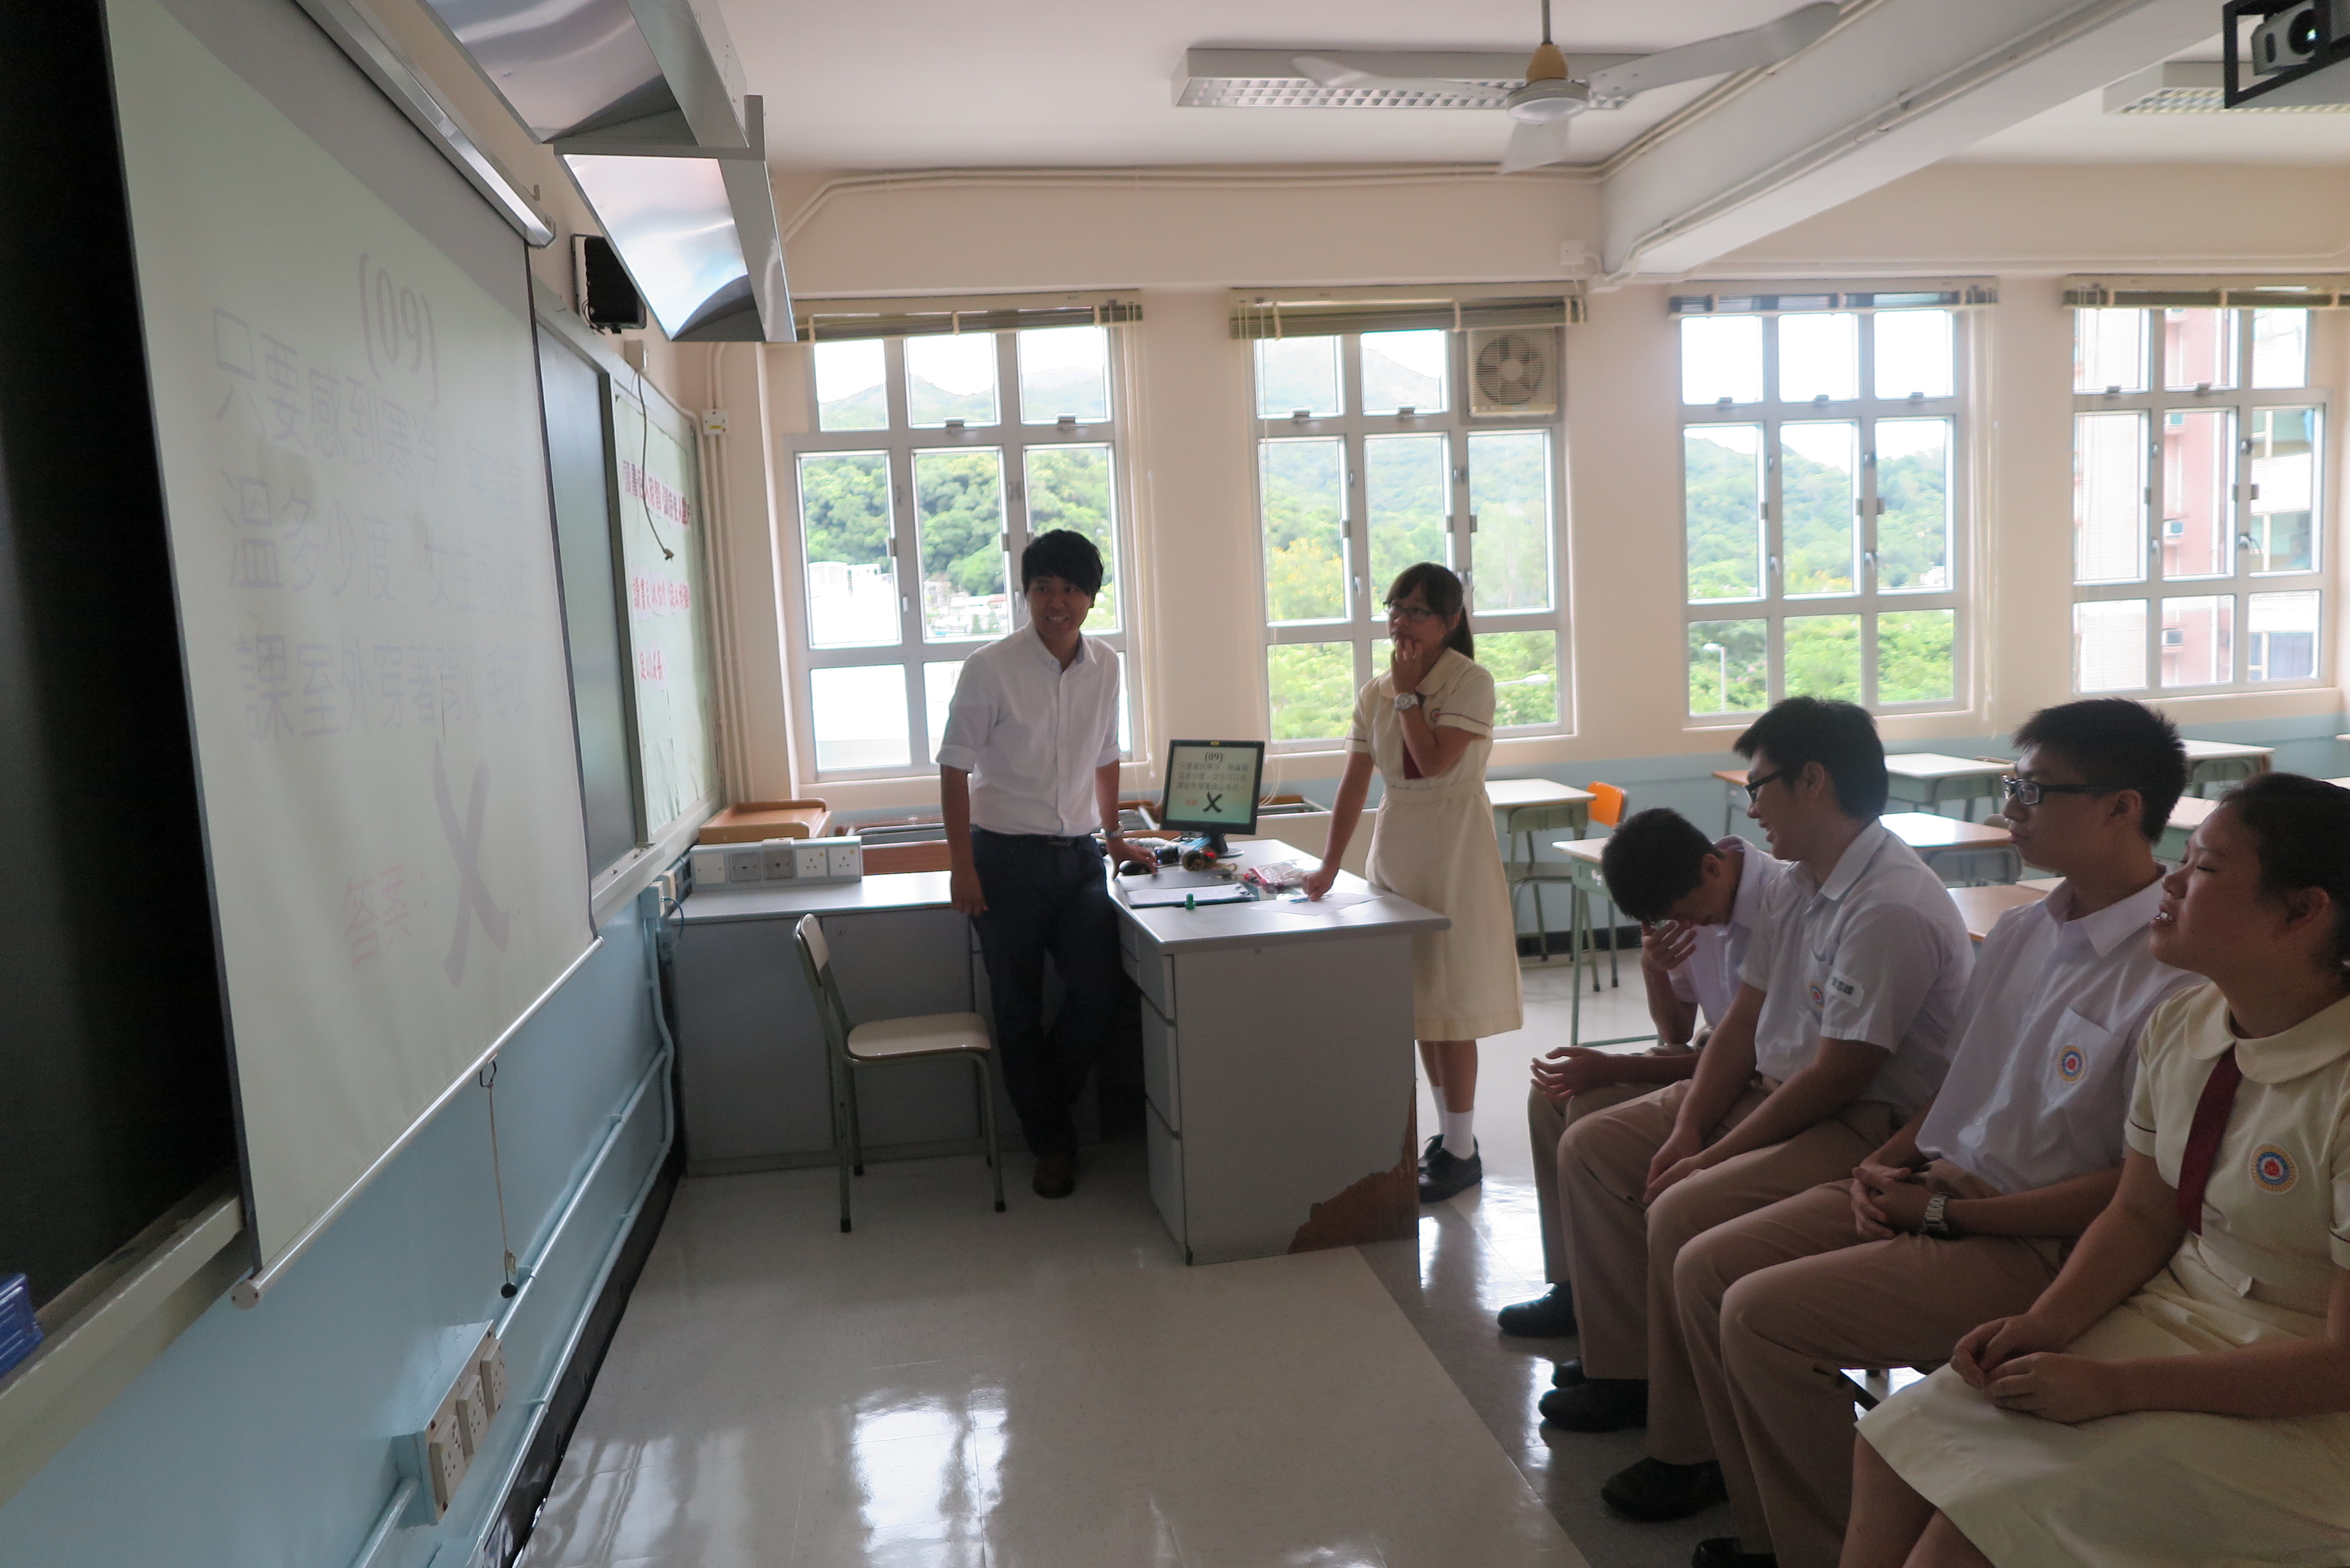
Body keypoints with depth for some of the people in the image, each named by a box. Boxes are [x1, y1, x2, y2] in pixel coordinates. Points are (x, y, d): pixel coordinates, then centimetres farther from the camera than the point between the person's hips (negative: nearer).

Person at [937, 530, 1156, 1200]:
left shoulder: (1105, 667, 5)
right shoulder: (990, 668, -10)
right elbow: (955, 769, -7)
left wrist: (1114, 836, 18)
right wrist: (961, 865, -11)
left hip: (1078, 855, 4)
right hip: (1006, 859, -4)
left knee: (1098, 993, -2)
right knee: (1019, 1010, 5)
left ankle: (1047, 1110, 23)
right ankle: (1050, 1143, 23)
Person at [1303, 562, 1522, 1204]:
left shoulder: (1470, 681, -9)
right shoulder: (1375, 692, 9)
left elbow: (1436, 761, -21)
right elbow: (1355, 782, 7)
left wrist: (1408, 692, -13)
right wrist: (1330, 863, 4)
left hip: (1453, 847, -6)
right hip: (1395, 843, 7)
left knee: (1448, 1001, -6)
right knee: (1414, 998, 11)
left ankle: (1461, 1151, 4)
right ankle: (1450, 1132, 24)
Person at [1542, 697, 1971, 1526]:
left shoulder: (1892, 909, -24)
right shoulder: (1801, 883, 7)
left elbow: (1835, 1077, -25)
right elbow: (1743, 1022, 8)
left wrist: (1713, 1158, -18)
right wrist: (1685, 1130, -4)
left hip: (1865, 1123, -10)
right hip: (1772, 1088, 10)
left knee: (1682, 1215, -29)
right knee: (1591, 1148, 7)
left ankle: (1692, 1451, -9)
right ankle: (1627, 1368, 16)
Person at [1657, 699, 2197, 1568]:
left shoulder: (2177, 972, -19)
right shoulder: (2020, 931, 8)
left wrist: (1945, 1211, -16)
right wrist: (1883, 1165, 0)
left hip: (2038, 1242, -8)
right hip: (1930, 1190, 9)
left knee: (1761, 1314, -20)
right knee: (1704, 1268, 0)